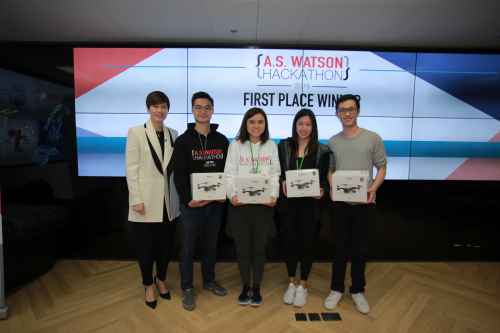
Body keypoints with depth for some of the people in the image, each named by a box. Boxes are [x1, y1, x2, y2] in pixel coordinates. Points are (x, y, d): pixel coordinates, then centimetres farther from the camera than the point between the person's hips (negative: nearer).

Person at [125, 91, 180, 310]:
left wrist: (181, 194, 3)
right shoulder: (136, 133, -3)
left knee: (166, 244, 13)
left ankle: (161, 280, 37)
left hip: (168, 201, 4)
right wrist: (137, 200, -11)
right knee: (146, 246, 8)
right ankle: (149, 286, 31)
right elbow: (131, 169, -7)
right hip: (146, 200, -3)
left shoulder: (173, 134, 8)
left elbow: (176, 167, 8)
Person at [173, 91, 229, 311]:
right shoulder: (183, 140, -3)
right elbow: (179, 175, -9)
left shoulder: (222, 140, 7)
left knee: (211, 245, 18)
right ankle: (187, 289, 26)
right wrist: (188, 200, -19)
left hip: (215, 204, 4)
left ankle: (209, 280, 38)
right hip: (191, 205, -3)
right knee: (187, 249, 8)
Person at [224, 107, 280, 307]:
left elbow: (275, 174, 4)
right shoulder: (236, 145, 5)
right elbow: (230, 174, -1)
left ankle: (256, 288, 29)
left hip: (263, 205, 1)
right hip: (239, 205, 0)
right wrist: (232, 195, -17)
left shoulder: (271, 146, 9)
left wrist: (273, 195, -13)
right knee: (242, 248, 9)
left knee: (259, 248, 10)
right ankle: (245, 286, 30)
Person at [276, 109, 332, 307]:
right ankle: (291, 283, 31)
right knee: (290, 242, 11)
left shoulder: (322, 151, -1)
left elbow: (325, 177, 2)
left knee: (307, 243, 9)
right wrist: (282, 182, -14)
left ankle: (303, 286, 28)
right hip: (288, 203, 1)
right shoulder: (284, 146, 3)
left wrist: (322, 190, -17)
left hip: (310, 205, -1)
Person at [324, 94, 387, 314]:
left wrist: (374, 188, -13)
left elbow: (382, 167, 3)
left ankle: (357, 291, 30)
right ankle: (336, 289, 28)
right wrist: (332, 187, -7)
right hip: (339, 203, 1)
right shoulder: (333, 142, 7)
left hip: (364, 203, -1)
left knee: (360, 250, 11)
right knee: (340, 248, 11)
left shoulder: (373, 138, 0)